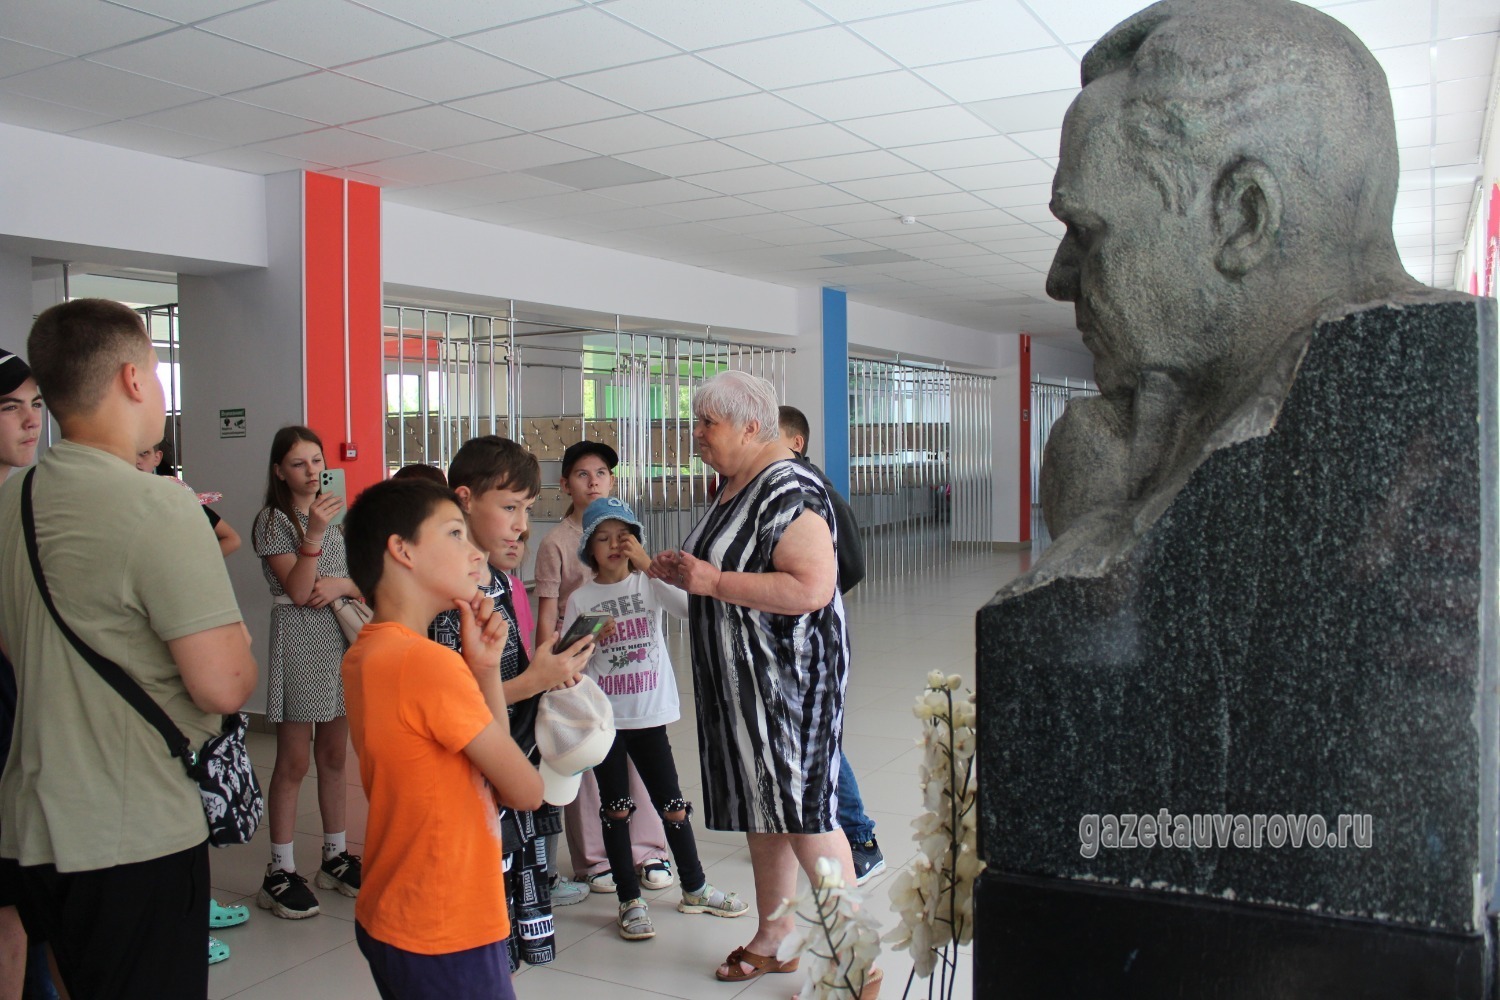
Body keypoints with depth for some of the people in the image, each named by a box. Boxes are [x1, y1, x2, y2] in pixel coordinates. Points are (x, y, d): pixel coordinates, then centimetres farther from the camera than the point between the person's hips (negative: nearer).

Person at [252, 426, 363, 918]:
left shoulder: (333, 516, 14)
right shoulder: (274, 520, -5)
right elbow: (297, 590, -15)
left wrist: (340, 585, -8)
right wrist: (314, 533, -25)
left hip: (341, 639, 6)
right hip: (299, 643, -6)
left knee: (334, 756, 12)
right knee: (294, 762, -3)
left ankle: (336, 856, 22)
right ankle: (281, 872, 6)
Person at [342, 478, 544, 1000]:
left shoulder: (363, 655, 5)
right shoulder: (429, 662, -24)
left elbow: (491, 758, 6)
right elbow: (525, 790, -15)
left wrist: (484, 668, -7)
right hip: (446, 937, -9)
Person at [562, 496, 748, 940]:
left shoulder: (651, 583, -1)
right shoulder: (580, 599, 0)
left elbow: (695, 607, -20)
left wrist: (649, 564, -21)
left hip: (650, 714, 0)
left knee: (673, 805, 7)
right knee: (616, 808, 8)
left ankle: (695, 889, 27)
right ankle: (630, 901, 21)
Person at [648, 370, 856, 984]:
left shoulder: (788, 491, -19)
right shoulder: (732, 486, 12)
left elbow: (812, 588, -29)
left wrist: (713, 581, -24)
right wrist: (682, 571, 6)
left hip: (790, 675, -10)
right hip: (741, 678, 10)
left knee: (800, 809, -3)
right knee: (761, 804, 16)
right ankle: (772, 939, 31)